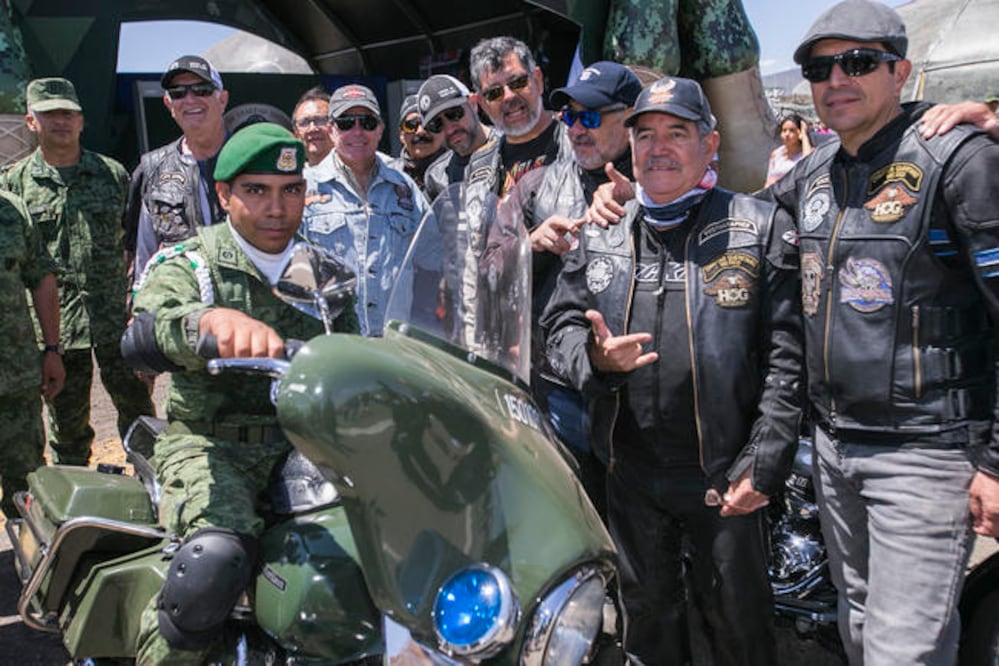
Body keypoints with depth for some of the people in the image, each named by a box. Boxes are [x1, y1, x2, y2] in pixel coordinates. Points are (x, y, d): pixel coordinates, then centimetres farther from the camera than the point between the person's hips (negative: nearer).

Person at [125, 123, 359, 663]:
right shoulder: (190, 264, -1)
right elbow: (140, 337, -23)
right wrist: (213, 319, -45)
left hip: (306, 446, 5)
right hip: (210, 445, -4)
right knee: (217, 557, -33)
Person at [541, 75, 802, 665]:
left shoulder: (762, 228, -2)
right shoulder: (598, 237, 8)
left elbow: (787, 356, -7)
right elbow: (560, 325, 9)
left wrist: (764, 464, -14)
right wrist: (594, 356, -15)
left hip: (726, 476, -3)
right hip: (630, 472, 3)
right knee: (647, 616, 19)